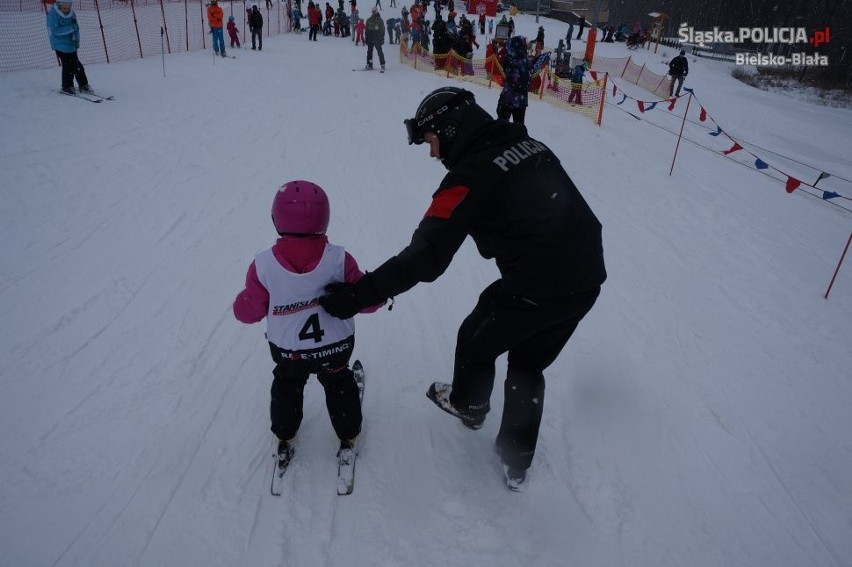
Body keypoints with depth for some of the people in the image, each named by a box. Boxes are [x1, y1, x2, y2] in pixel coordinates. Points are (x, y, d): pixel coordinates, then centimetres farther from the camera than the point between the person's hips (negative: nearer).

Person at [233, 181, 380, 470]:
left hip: (287, 351, 0)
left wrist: (242, 299, 11)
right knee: (339, 384, 28)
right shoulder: (339, 259, -22)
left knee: (286, 386, 30)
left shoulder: (263, 266, -21)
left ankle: (284, 437, 46)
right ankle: (348, 436, 43)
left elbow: (248, 311, -11)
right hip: (336, 347, 0)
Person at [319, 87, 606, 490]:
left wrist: (358, 295, -19)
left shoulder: (470, 175, -16)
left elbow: (425, 257, -22)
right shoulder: (525, 142, 8)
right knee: (527, 367, 24)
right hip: (588, 279, 8)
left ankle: (468, 406, 49)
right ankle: (516, 462, 37)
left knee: (476, 342, 21)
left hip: (535, 289, -8)